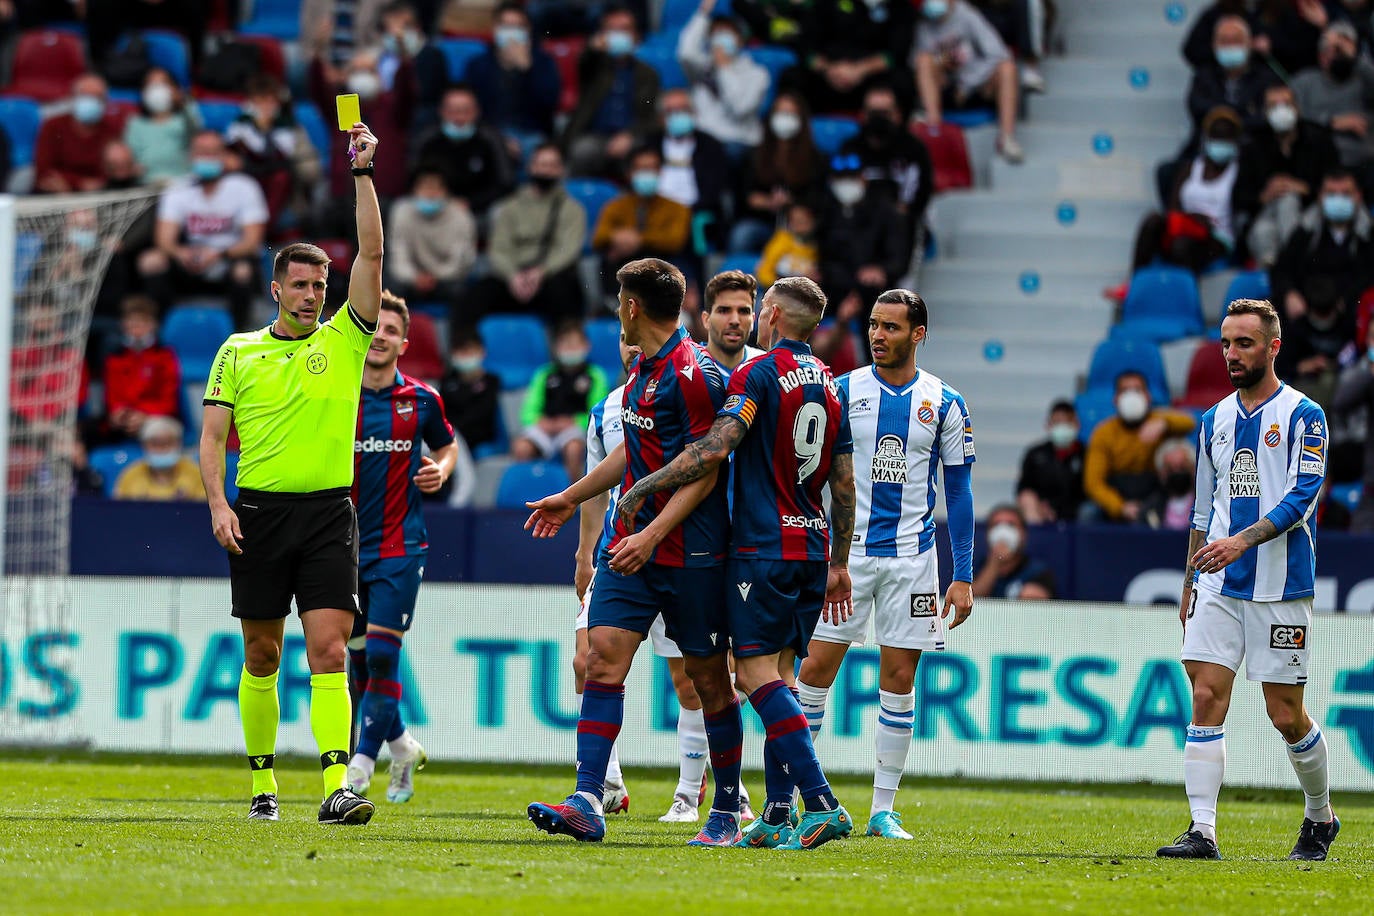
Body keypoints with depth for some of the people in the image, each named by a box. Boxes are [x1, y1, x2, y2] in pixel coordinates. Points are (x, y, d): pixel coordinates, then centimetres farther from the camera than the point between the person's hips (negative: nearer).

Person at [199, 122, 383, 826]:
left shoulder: (342, 340, 7)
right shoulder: (239, 351, 9)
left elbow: (372, 254, -2)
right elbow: (213, 433, 7)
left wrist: (363, 174, -6)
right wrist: (217, 503, -7)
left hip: (327, 512, -1)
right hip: (257, 511, 1)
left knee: (328, 649, -12)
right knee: (261, 656, 7)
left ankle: (337, 789, -21)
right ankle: (262, 781, 20)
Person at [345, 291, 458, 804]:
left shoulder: (421, 400, 1)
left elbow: (447, 446, 18)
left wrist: (441, 470, -3)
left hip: (399, 545, -2)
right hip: (345, 544, 2)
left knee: (381, 653, -12)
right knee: (357, 658, 5)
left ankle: (362, 764, -6)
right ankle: (402, 748, 28)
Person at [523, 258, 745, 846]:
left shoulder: (694, 375, -14)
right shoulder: (642, 372, 13)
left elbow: (703, 472, -17)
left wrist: (653, 534, -25)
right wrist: (572, 498, 38)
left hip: (690, 552, -8)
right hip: (631, 544, 8)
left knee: (709, 680, 3)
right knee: (603, 658, -7)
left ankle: (727, 813, 14)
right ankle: (587, 803, -14)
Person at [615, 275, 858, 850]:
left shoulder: (761, 373, -9)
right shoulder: (830, 386, 14)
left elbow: (713, 451, -20)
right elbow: (844, 484, 16)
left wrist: (643, 489, -13)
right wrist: (839, 565, 22)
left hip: (764, 545, -8)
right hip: (812, 547, 8)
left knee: (756, 673, -11)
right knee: (778, 675, 11)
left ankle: (821, 803, -23)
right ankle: (778, 817, 5)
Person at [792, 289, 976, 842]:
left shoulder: (944, 404, 2)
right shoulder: (842, 392, 1)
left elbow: (959, 492, 5)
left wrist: (963, 576, 0)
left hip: (911, 555, 0)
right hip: (846, 550, 0)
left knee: (899, 679, 1)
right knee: (816, 669, -5)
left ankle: (883, 810, 7)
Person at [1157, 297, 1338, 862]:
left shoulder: (1303, 416, -4)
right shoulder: (1216, 419, 14)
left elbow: (1302, 496, -14)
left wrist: (1244, 539, -27)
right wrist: (1189, 584, 18)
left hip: (1280, 587, -5)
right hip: (1218, 586, 5)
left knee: (1286, 716, 1)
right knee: (1206, 699, -7)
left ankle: (1320, 817, 24)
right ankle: (1202, 832, -9)